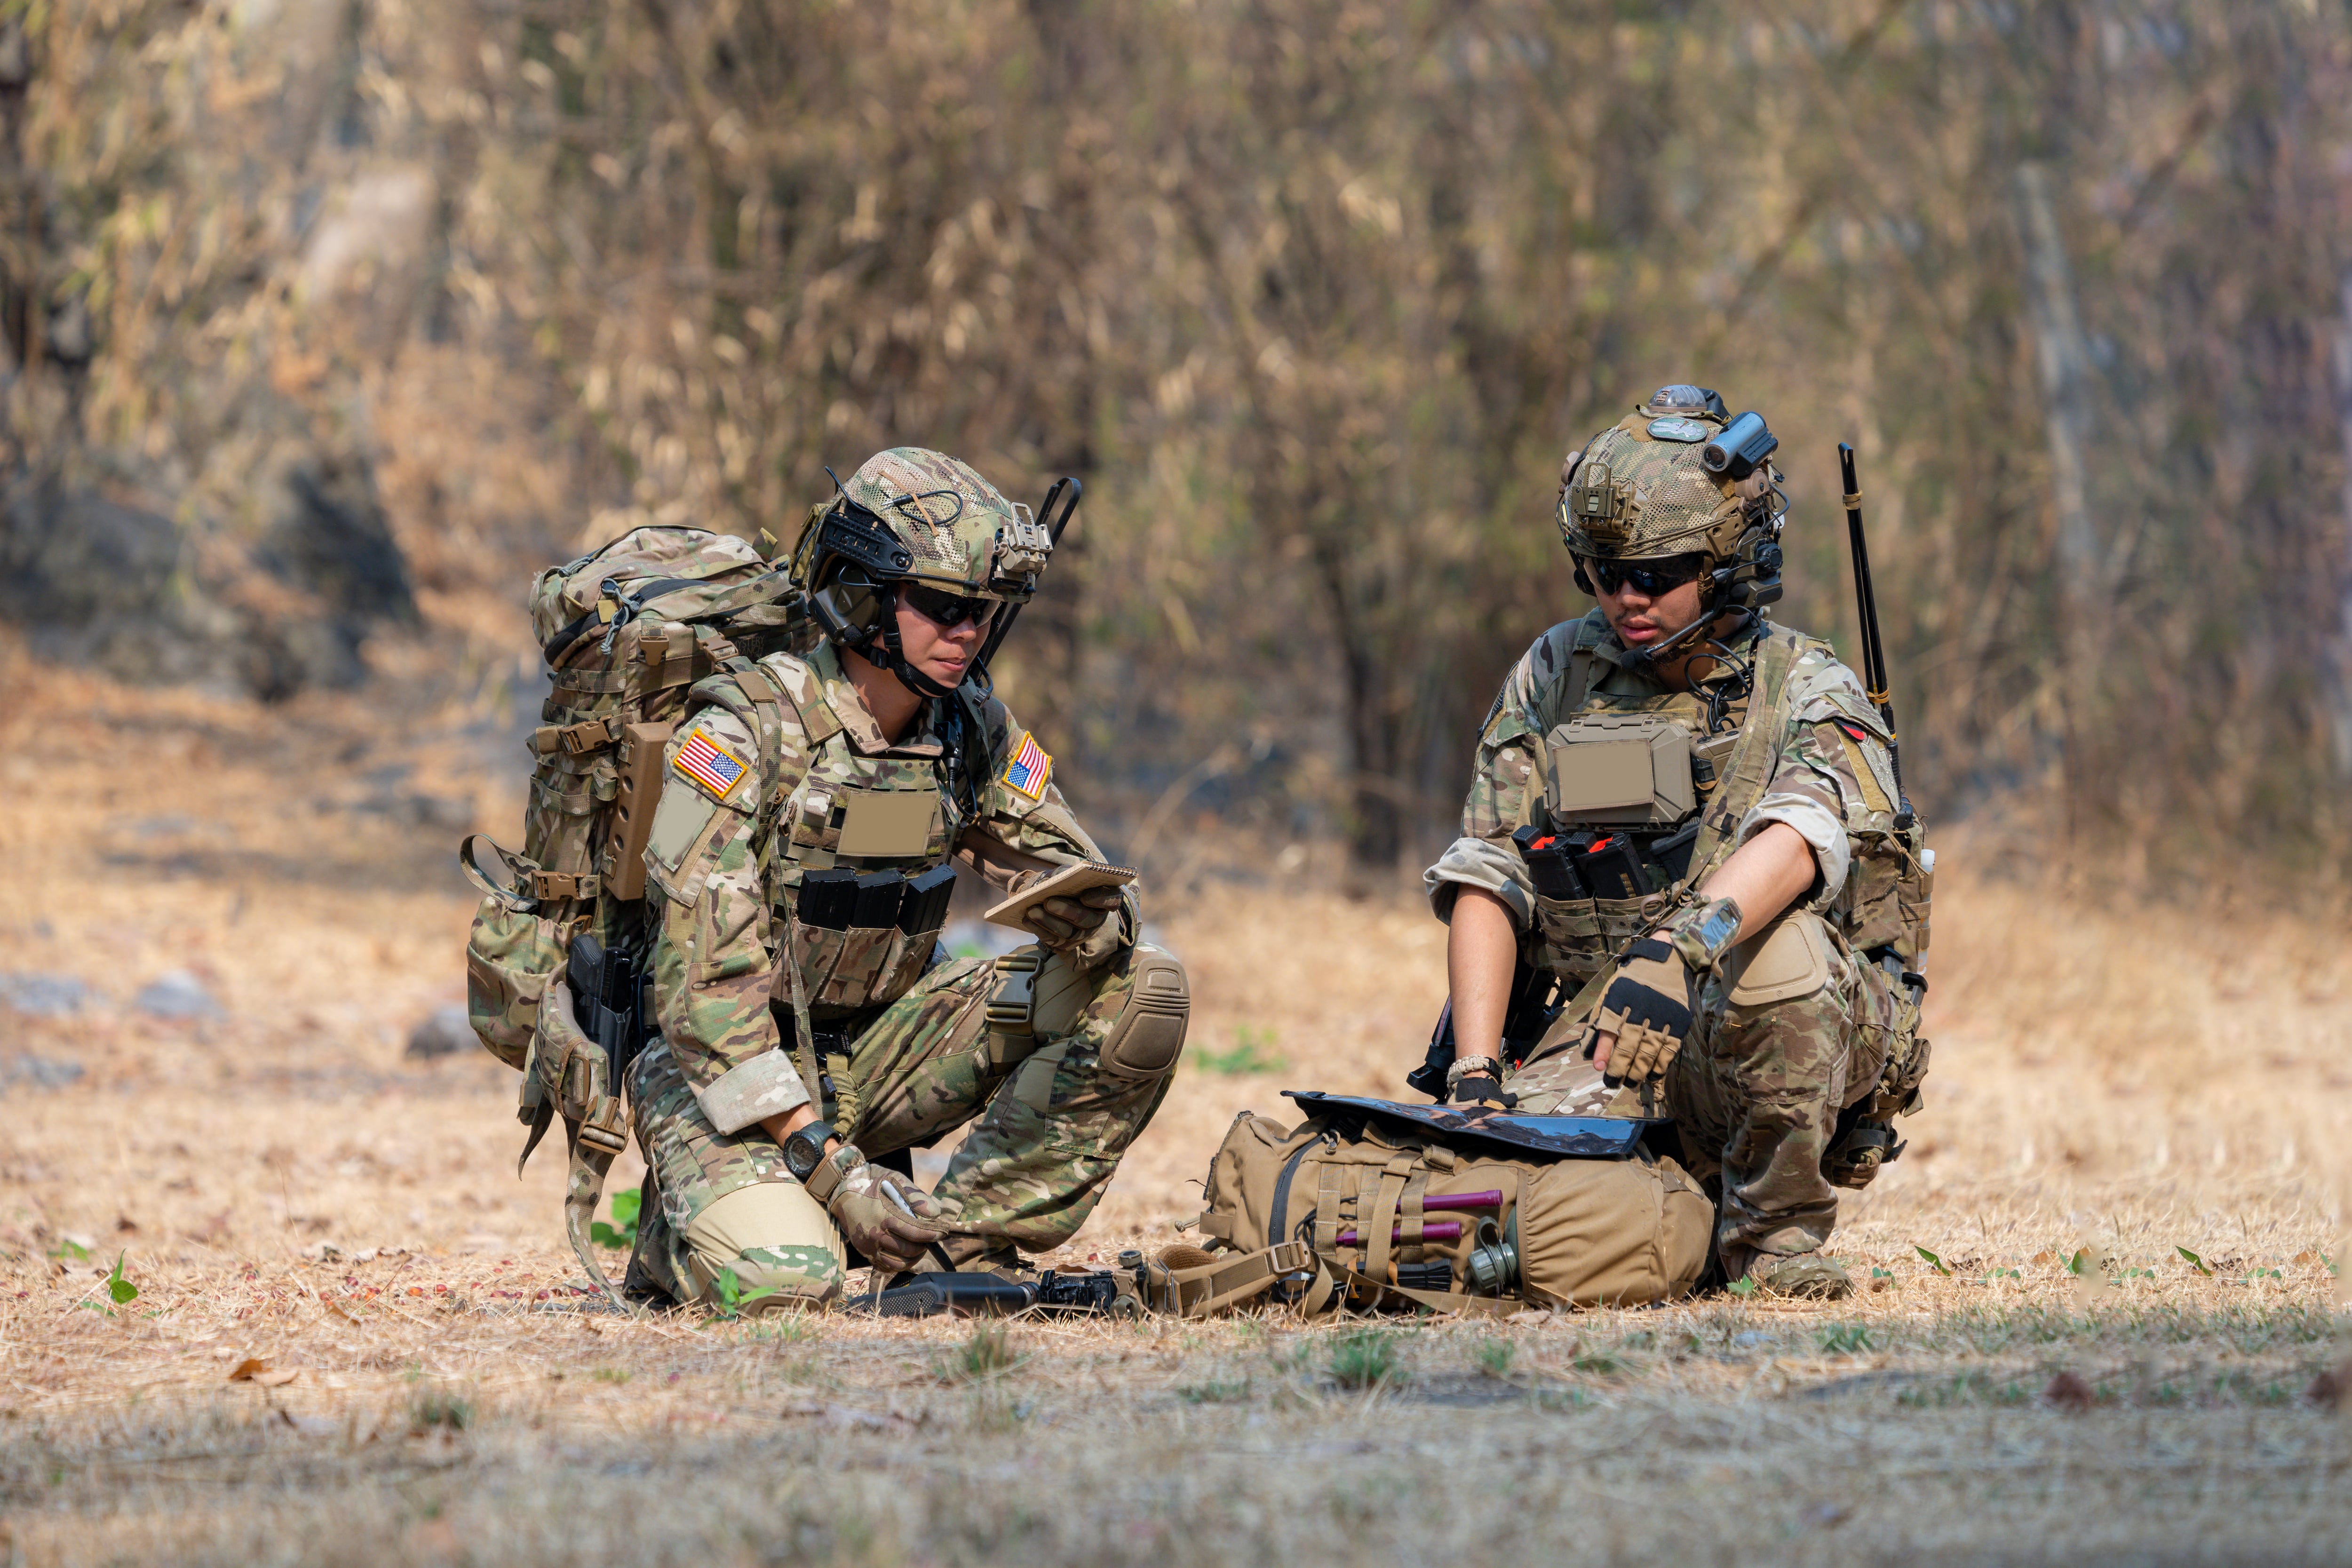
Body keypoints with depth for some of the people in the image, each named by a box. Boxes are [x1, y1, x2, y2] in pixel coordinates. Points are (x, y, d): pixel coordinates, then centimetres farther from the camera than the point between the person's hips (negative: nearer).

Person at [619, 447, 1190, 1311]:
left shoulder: (972, 729, -1)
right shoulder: (749, 730, -20)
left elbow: (1063, 869, 3)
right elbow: (704, 979, -25)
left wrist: (1092, 918, -24)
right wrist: (815, 1150, -29)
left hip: (877, 1051, 6)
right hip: (736, 1075, -6)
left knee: (1140, 992, -11)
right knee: (781, 1282, -33)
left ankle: (947, 1238, -8)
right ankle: (698, 1218, 4)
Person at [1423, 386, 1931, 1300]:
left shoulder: (1803, 692, -3)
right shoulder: (1551, 680, 9)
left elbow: (1799, 836, -26)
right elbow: (1486, 882, 4)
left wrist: (1681, 946, -46)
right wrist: (1475, 1076, -10)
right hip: (1606, 1024, 3)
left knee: (1776, 945, -37)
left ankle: (1777, 1225, -14)